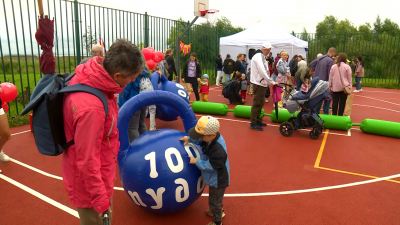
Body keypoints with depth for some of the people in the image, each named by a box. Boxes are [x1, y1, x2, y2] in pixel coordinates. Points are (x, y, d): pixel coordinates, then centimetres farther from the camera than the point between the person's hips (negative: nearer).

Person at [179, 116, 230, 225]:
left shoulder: (218, 150, -41)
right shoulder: (211, 137, -16)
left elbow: (209, 166, -30)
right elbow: (199, 140, 5)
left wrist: (196, 162, -19)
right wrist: (189, 139, -9)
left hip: (218, 180, -8)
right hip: (214, 178, 9)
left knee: (214, 202, 15)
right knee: (215, 199, 32)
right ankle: (219, 211, 58)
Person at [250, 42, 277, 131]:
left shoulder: (262, 57, 18)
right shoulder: (258, 57, -15)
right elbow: (262, 72, -22)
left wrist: (269, 82, 10)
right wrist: (272, 82, -17)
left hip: (262, 83, 10)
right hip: (258, 84, -10)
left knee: (260, 103, 15)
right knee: (257, 103, -7)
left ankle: (257, 120, 25)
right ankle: (253, 123, -1)